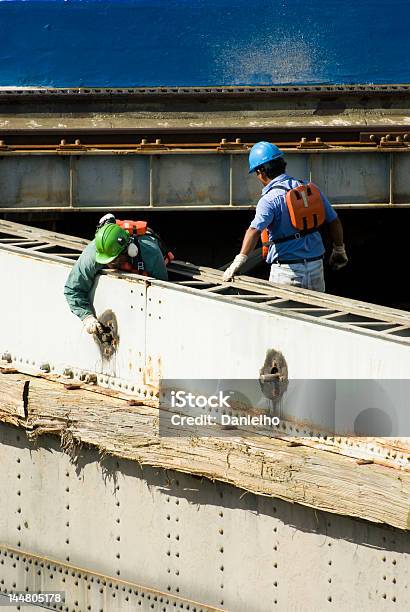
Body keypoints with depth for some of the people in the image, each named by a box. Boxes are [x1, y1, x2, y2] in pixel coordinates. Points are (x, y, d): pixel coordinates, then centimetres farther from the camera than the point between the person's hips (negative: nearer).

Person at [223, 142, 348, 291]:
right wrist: (339, 250, 25)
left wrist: (239, 261, -35)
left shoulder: (270, 199, -14)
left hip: (288, 269, -6)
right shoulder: (310, 189, 5)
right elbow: (334, 221, 10)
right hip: (316, 267, 6)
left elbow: (255, 230, -29)